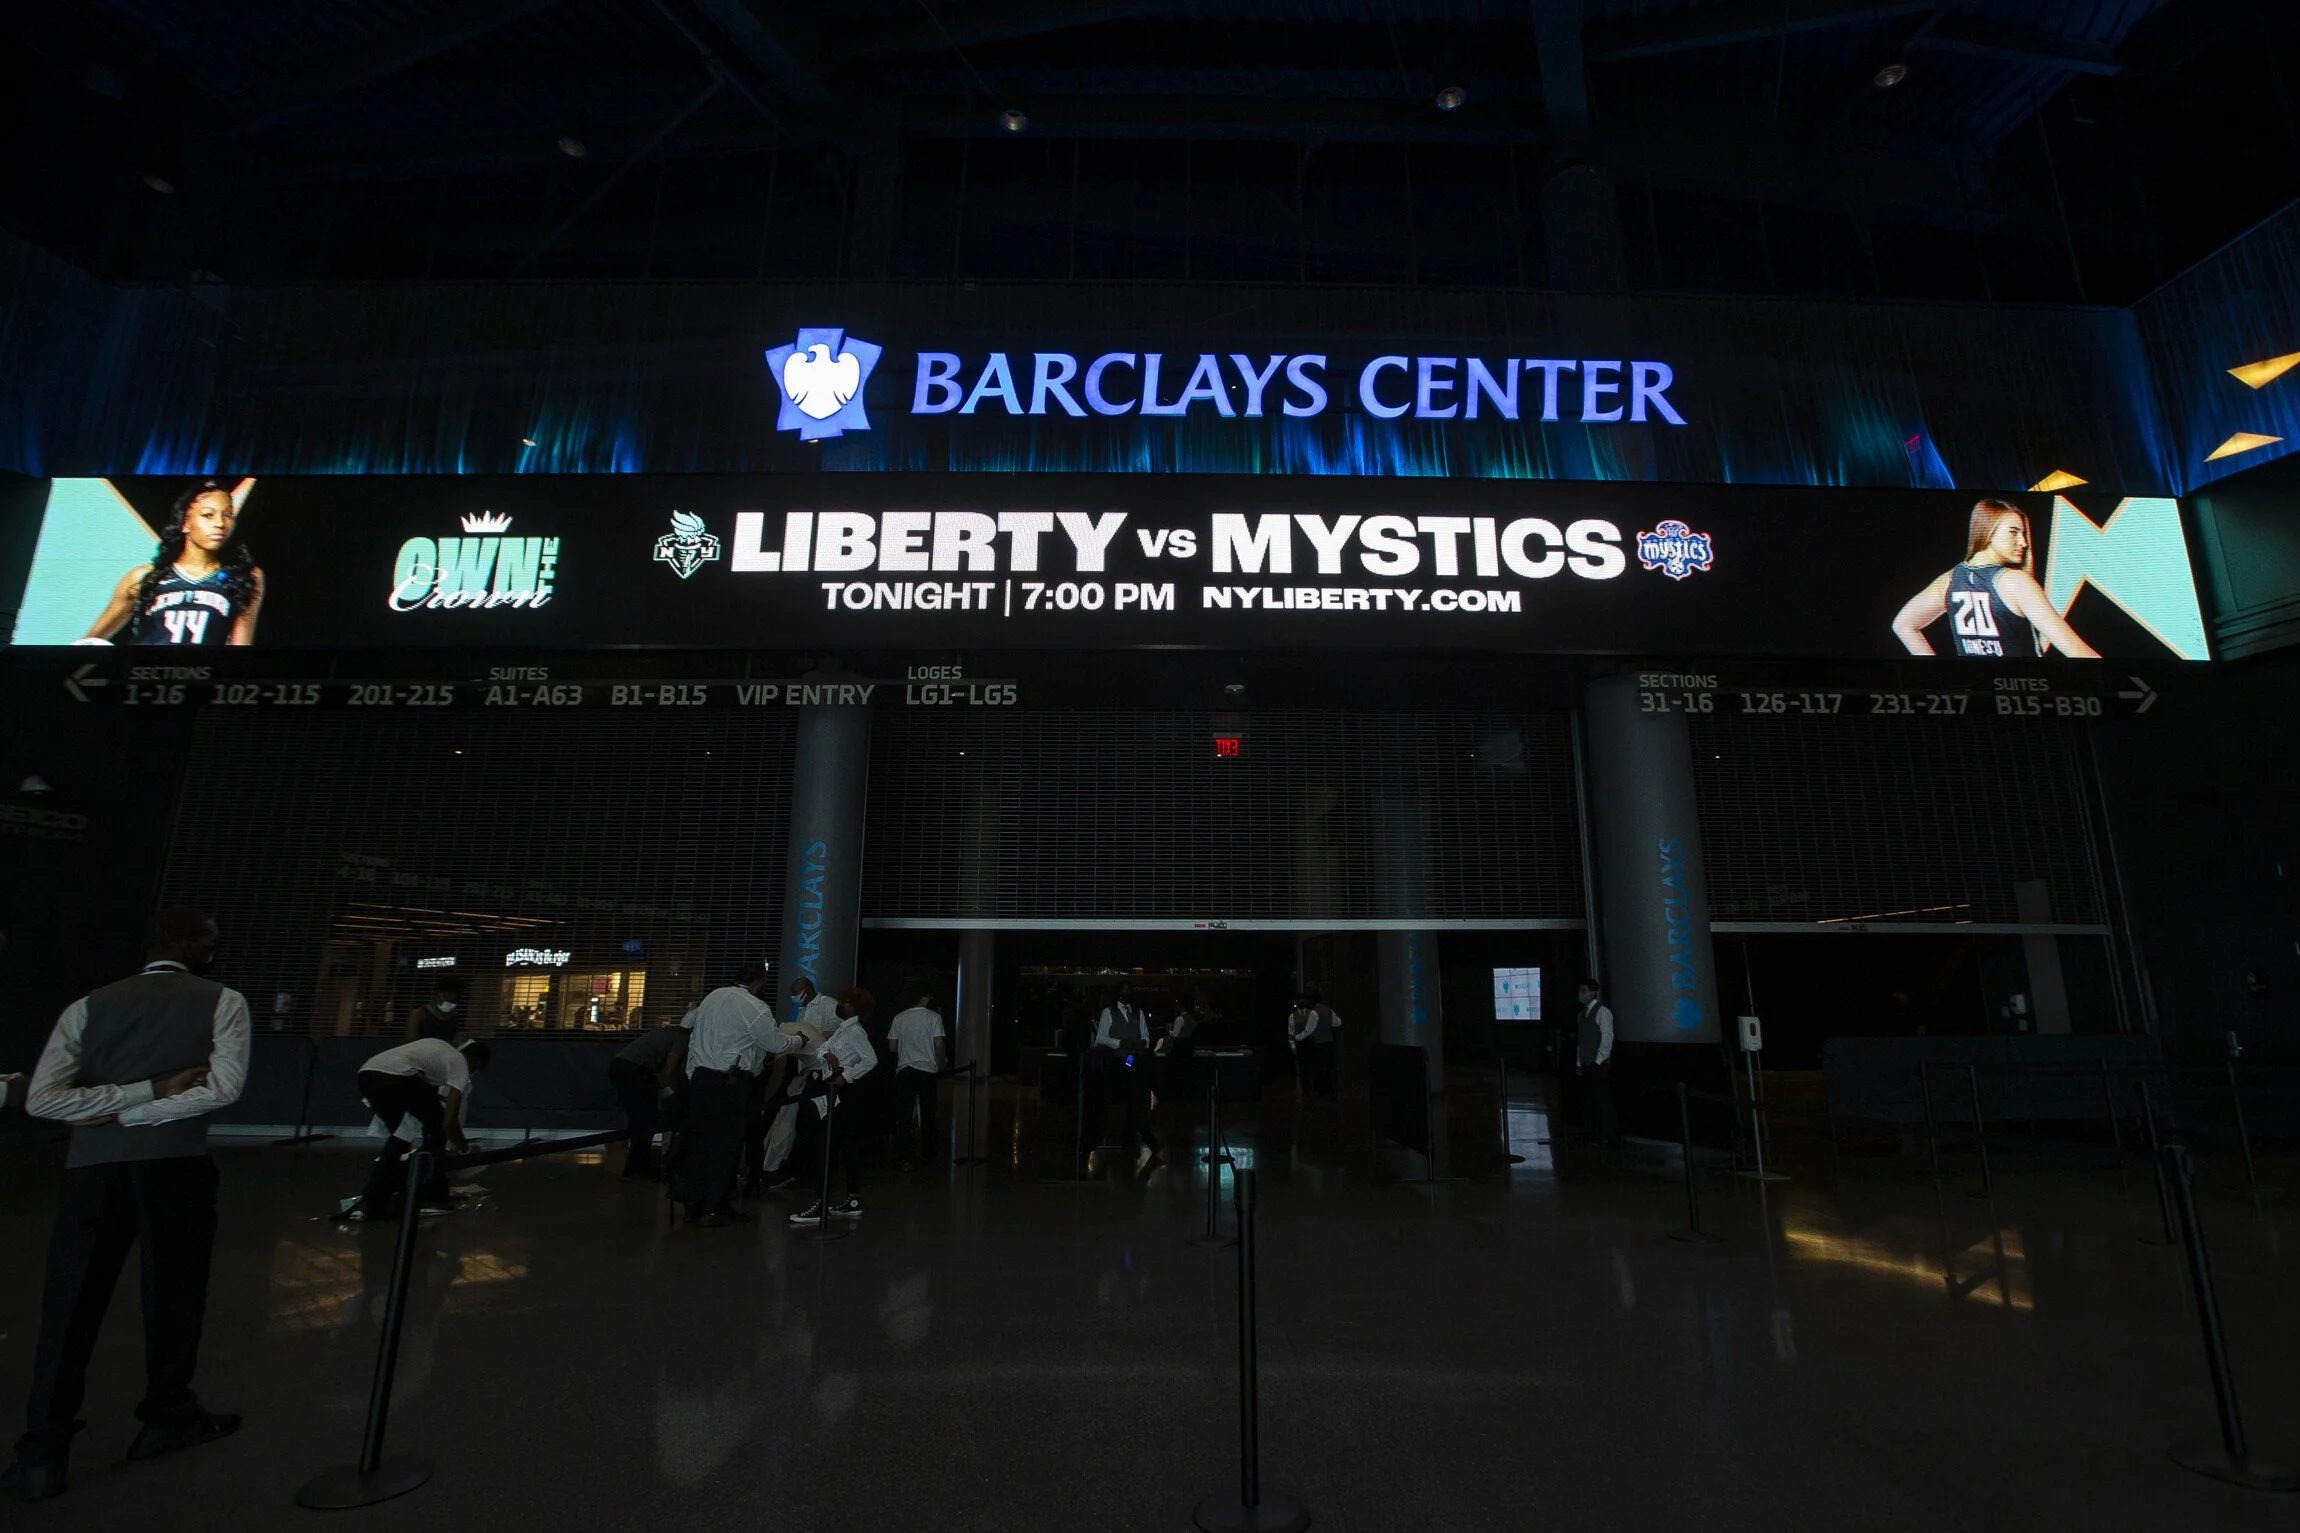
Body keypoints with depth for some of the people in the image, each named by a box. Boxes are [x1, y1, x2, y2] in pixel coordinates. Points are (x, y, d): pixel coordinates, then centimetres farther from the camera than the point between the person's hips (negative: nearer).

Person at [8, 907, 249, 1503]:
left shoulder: (88, 1006, 12)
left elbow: (42, 1098, 2)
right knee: (172, 1293, 13)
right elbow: (223, 1086, -10)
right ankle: (167, 1416, 28)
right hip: (173, 1166, -3)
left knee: (69, 1304, 9)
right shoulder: (223, 1002, 2)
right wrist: (149, 1100, 1)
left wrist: (135, 1095, 2)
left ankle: (43, 1450, 9)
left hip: (91, 1168, 3)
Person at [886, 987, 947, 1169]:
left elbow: (892, 1047, 5)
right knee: (927, 1114, 12)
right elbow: (939, 1045, -11)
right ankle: (926, 1154, 21)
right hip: (927, 1070, -1)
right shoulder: (934, 1017, -6)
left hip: (904, 1070, 2)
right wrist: (941, 1065, 4)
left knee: (903, 1115, 3)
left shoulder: (899, 1017, 3)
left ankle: (905, 1158, -1)